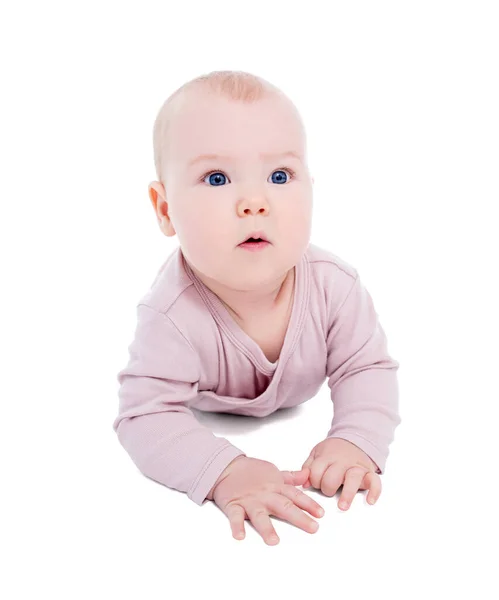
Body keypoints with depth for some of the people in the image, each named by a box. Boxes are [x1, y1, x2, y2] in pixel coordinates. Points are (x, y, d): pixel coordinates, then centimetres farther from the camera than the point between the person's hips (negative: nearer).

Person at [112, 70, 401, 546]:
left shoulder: (333, 284, -34)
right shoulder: (173, 316, -44)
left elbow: (368, 370, -22)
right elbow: (147, 417, -41)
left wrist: (357, 441, -41)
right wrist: (224, 472, -56)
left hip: (295, 412, 1)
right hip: (205, 417, -1)